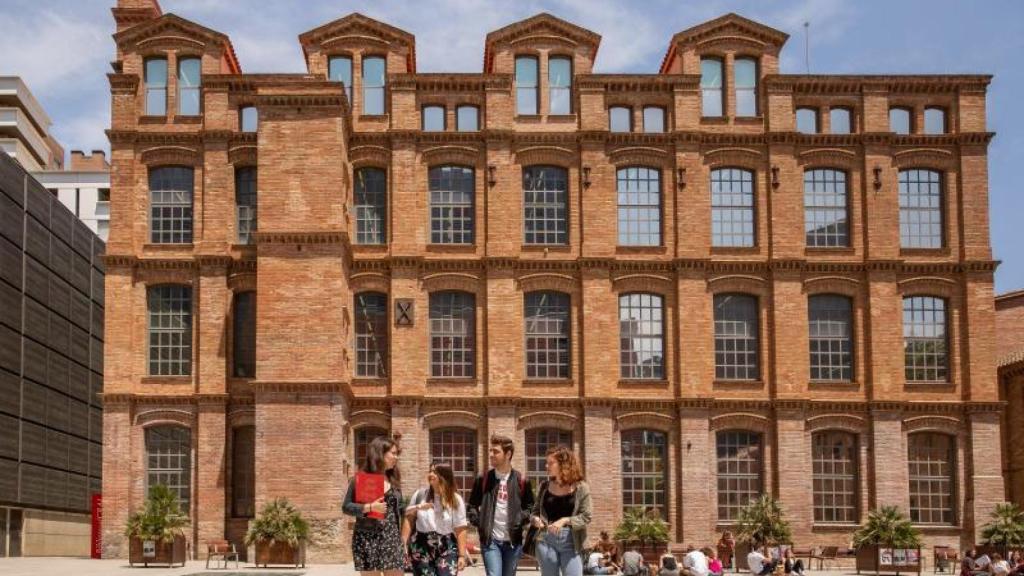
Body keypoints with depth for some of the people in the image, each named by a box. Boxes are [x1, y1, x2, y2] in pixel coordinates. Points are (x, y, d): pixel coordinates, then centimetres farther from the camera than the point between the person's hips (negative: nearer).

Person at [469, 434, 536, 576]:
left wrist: (519, 522, -8)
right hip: (490, 540, -1)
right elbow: (472, 505, 10)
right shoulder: (483, 479, 3)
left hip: (513, 541, 1)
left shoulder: (521, 481, 1)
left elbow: (530, 507, 8)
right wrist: (478, 523, -4)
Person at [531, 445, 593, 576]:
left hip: (570, 541, -3)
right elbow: (536, 510, 16)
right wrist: (535, 519, -7)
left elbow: (586, 517, -6)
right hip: (546, 540, 3)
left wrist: (565, 520, -19)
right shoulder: (545, 486, 7)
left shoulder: (580, 487, -2)